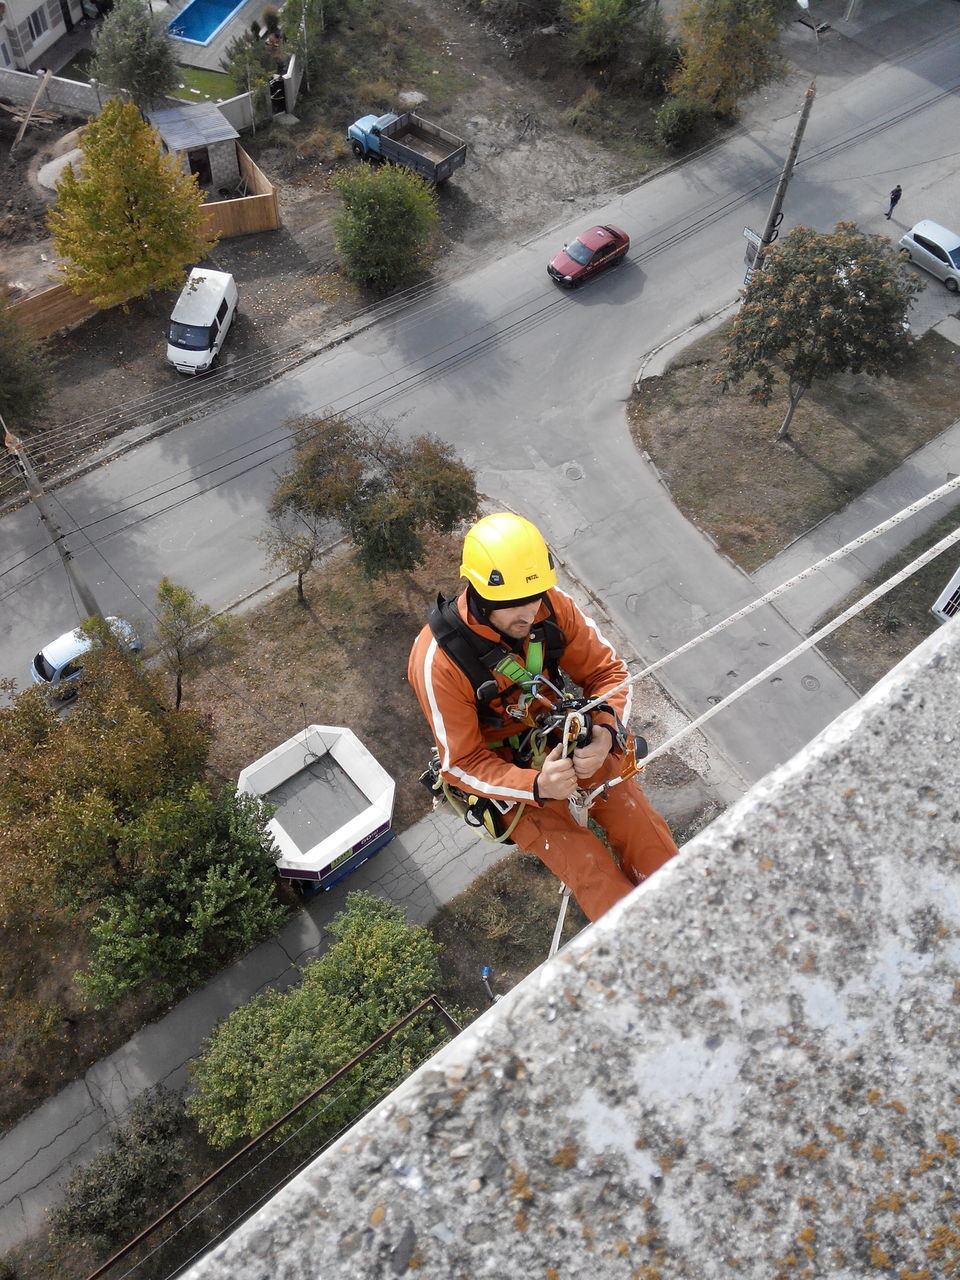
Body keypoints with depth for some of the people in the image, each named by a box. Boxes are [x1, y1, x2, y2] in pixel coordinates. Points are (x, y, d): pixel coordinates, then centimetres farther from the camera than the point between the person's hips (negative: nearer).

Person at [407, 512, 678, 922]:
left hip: (567, 737, 4)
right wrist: (537, 786, -38)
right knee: (591, 871, -15)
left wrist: (606, 730, -28)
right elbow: (462, 764, -22)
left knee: (647, 832, -5)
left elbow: (606, 669, -7)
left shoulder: (550, 604, -19)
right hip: (502, 771, -4)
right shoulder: (438, 660, -30)